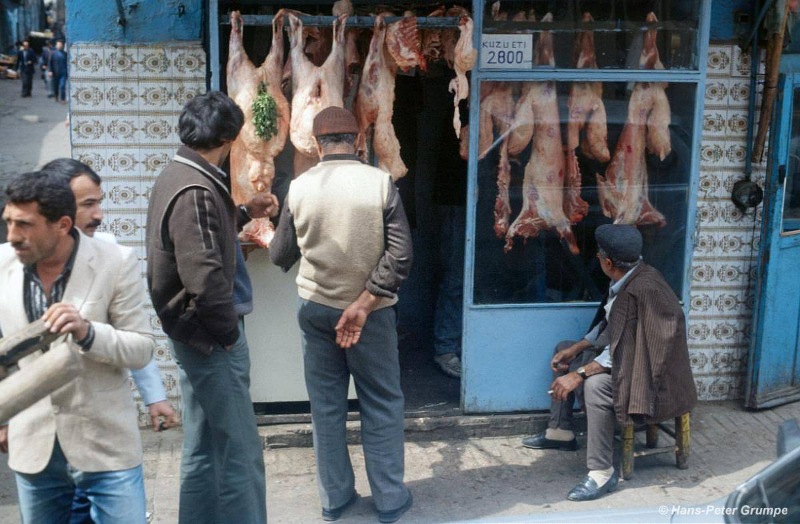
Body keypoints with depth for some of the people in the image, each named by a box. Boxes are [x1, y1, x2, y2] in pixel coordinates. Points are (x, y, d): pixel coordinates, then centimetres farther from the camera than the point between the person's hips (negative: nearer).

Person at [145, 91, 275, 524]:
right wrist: (229, 333, -16)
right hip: (210, 339, -10)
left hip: (195, 336, 10)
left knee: (204, 447, 19)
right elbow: (206, 280, -29)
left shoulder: (177, 175, 8)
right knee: (239, 451, 0)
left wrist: (244, 213, 21)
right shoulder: (196, 191, -23)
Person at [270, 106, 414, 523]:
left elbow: (281, 256, 5)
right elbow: (400, 255, -15)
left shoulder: (300, 187, -5)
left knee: (326, 405, 13)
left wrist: (268, 241, 27)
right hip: (370, 310, -2)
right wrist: (363, 305, -12)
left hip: (315, 307, 2)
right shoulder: (380, 182, -9)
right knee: (382, 405, 11)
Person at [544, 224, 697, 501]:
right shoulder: (628, 278, -1)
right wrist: (577, 348, 6)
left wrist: (580, 374, -28)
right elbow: (610, 327, 13)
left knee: (596, 385, -33)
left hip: (652, 372, -10)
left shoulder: (644, 288, -28)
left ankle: (602, 473, -23)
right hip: (629, 357, 10)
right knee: (565, 358, 11)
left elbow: (621, 348, -28)